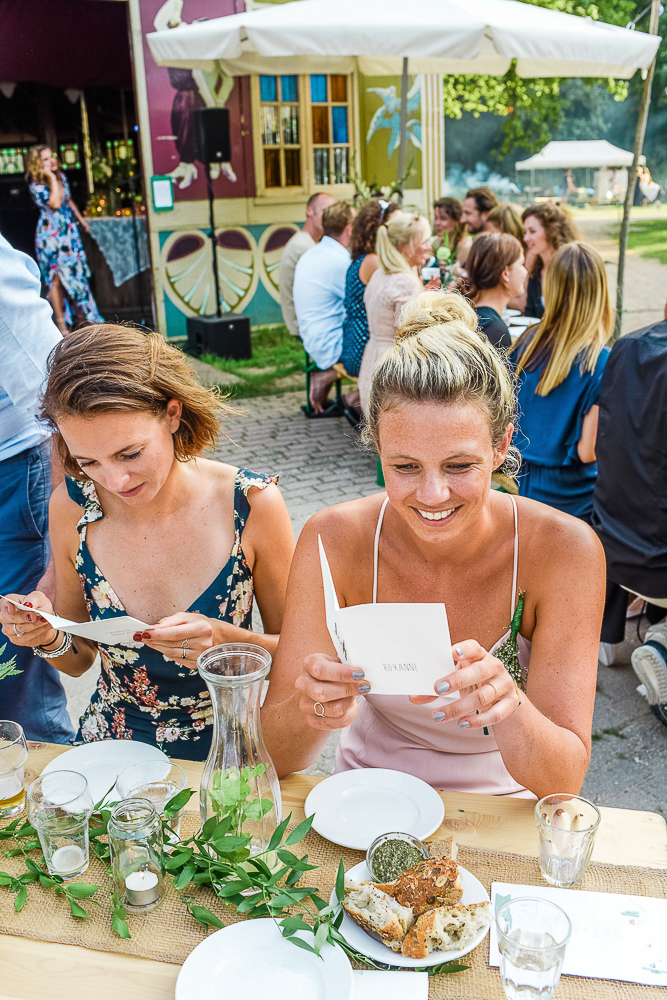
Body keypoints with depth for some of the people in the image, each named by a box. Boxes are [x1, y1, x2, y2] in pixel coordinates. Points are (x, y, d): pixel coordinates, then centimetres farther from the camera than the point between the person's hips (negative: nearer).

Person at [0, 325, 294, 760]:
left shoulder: (253, 504, -17)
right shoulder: (71, 508, -8)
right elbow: (79, 660, 6)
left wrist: (226, 641, -23)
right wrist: (50, 637, -16)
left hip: (223, 746, -1)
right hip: (111, 751, 1)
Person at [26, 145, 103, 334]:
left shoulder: (61, 177, 6)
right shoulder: (36, 186, -15)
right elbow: (54, 203, -30)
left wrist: (81, 219, 26)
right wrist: (52, 179, -26)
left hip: (69, 232, 7)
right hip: (50, 236, -7)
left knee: (77, 272, 13)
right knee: (57, 278, -3)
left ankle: (83, 314, 27)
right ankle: (61, 322, 5)